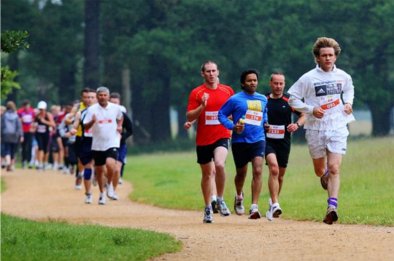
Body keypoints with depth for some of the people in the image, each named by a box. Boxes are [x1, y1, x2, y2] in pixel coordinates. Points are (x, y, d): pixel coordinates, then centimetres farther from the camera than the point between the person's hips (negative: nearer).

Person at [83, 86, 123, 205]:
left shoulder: (116, 108, 0)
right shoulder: (92, 109, -6)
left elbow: (120, 117, 23)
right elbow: (85, 126, -11)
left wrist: (119, 126, 8)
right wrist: (92, 122, -29)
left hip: (112, 143, -1)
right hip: (98, 144, 1)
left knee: (110, 164, -25)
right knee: (99, 169, 10)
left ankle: (109, 185, 3)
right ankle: (102, 194, 28)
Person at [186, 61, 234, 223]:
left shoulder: (228, 91, 6)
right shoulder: (196, 93, 0)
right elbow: (189, 117, -4)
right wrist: (202, 106, -19)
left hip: (222, 136, -1)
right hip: (203, 139, 1)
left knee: (219, 164, -26)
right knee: (207, 173, 10)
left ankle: (220, 199, -8)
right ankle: (208, 208, 24)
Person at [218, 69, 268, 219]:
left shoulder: (263, 99, 10)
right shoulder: (235, 99, -4)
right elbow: (222, 114, -1)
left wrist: (265, 122, 10)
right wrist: (232, 126, -14)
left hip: (258, 140, 2)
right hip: (240, 141, -2)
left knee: (258, 171, -16)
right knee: (241, 173, 13)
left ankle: (254, 207, -20)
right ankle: (239, 196, 45)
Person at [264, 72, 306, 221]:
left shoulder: (289, 101, 2)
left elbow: (303, 115, 7)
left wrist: (297, 124, -13)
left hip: (284, 142, 2)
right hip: (267, 140, -2)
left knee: (280, 175, 11)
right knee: (273, 167, -24)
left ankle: (273, 202, 33)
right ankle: (275, 204, -31)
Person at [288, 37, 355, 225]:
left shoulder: (343, 76, 4)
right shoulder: (308, 78, -7)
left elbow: (349, 89, 27)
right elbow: (292, 99, -3)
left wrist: (348, 102, 7)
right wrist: (311, 109, -16)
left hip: (337, 129, 0)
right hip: (315, 130, 0)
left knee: (334, 168, -15)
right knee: (319, 171, 12)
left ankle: (332, 206, -21)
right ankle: (325, 176, 50)